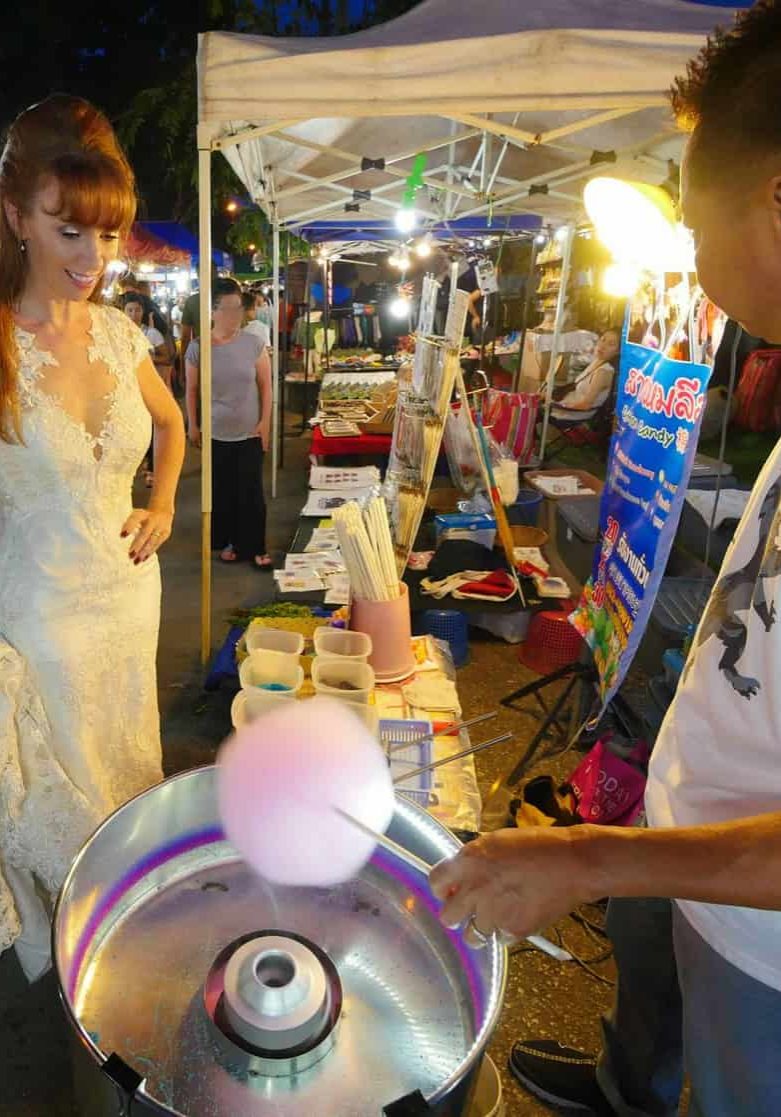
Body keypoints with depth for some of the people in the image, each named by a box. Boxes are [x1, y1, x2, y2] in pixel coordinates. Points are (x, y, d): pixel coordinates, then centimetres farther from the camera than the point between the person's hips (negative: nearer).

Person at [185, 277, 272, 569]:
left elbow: (265, 385, 0)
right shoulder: (197, 347, -6)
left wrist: (265, 422, -4)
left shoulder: (254, 343, -5)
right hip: (215, 433, 1)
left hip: (249, 433, 0)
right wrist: (192, 425, 4)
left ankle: (255, 547, 14)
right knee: (221, 490, 10)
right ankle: (227, 541, 27)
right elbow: (191, 390, 2)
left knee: (251, 491, 3)